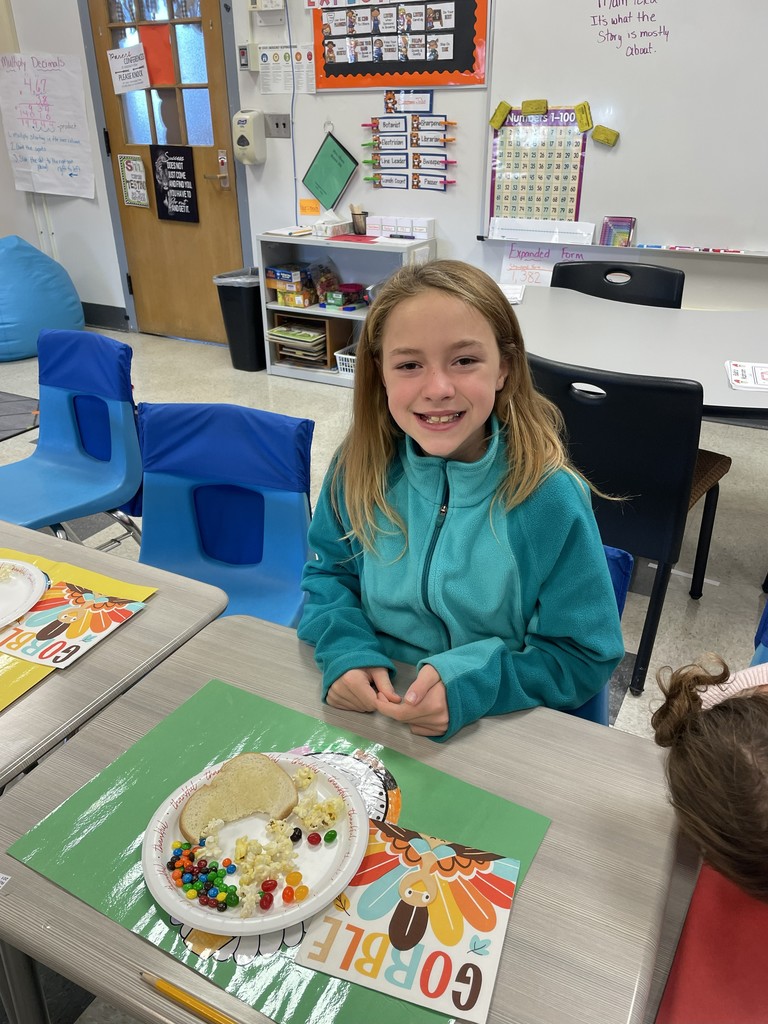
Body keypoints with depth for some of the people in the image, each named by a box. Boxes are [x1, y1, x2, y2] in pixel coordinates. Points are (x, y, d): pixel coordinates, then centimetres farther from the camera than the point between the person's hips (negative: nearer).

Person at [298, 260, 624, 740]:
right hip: (369, 708, 2)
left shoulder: (549, 498, -17)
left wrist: (469, 685, -24)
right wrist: (346, 651, -13)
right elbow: (329, 571, 7)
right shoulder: (363, 465, -8)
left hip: (504, 728, -1)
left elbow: (585, 655, -9)